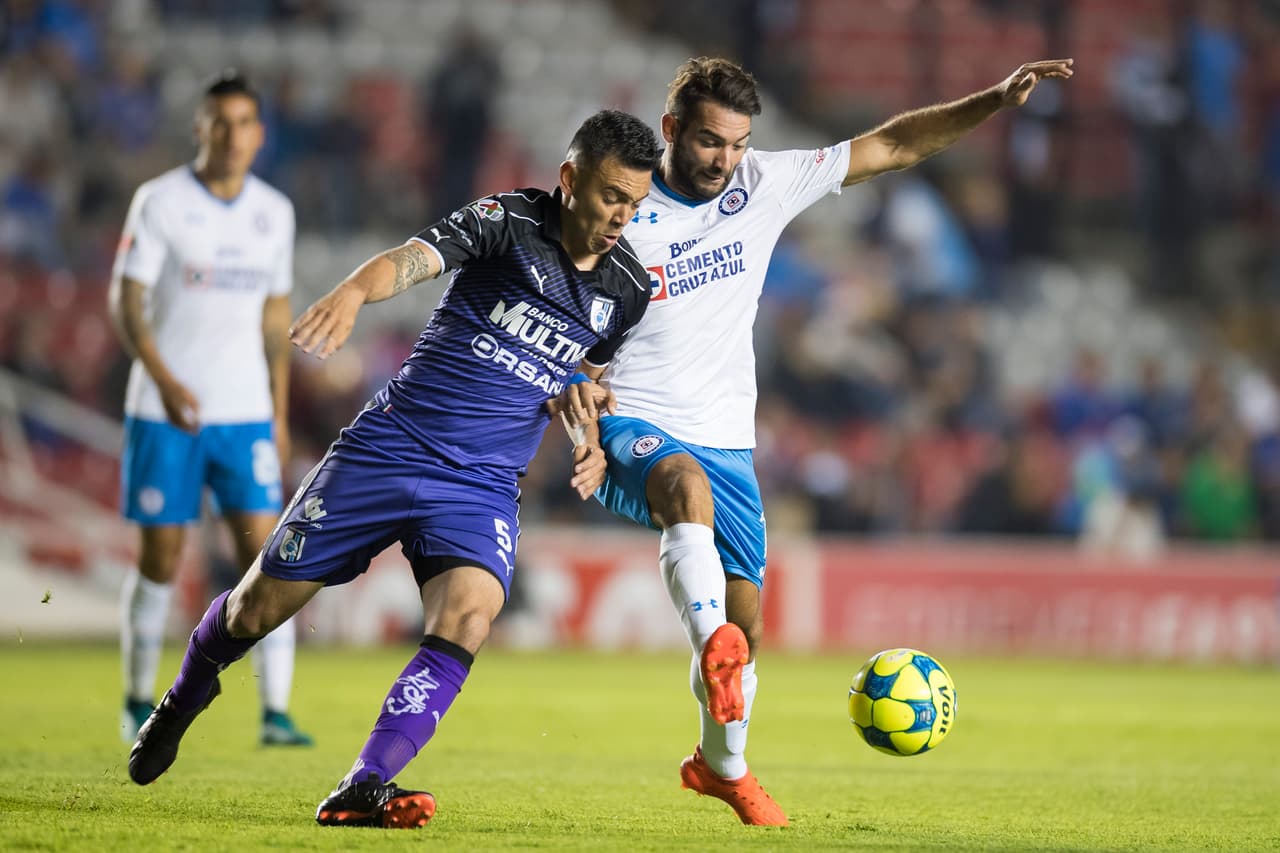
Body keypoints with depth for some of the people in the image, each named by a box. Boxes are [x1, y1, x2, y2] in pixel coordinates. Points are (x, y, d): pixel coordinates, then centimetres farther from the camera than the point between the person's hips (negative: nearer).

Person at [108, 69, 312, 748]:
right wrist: (165, 381, -21)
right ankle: (139, 702, 19)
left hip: (246, 412, 3)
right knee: (161, 558, 2)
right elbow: (125, 303, -9)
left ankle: (275, 712, -9)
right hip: (165, 411, -3)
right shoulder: (161, 201, -6)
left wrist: (279, 412, 13)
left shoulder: (274, 212, 8)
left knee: (264, 550, -8)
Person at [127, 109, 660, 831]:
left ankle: (363, 788, -27)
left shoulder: (628, 289, 4)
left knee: (467, 617, -26)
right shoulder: (510, 222, -10)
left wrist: (591, 442, 2)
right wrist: (354, 291, -50)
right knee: (262, 603, 6)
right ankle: (185, 700, 38)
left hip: (483, 486, 3)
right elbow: (416, 257, -28)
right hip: (389, 445, -3)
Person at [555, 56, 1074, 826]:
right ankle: (712, 648, -59)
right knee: (687, 485, -40)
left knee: (746, 624, 7)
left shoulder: (764, 185, 1)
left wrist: (997, 101, -4)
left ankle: (722, 763, 34)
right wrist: (573, 388, -26)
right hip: (632, 429, -4)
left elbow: (891, 147, 4)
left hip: (725, 442, 4)